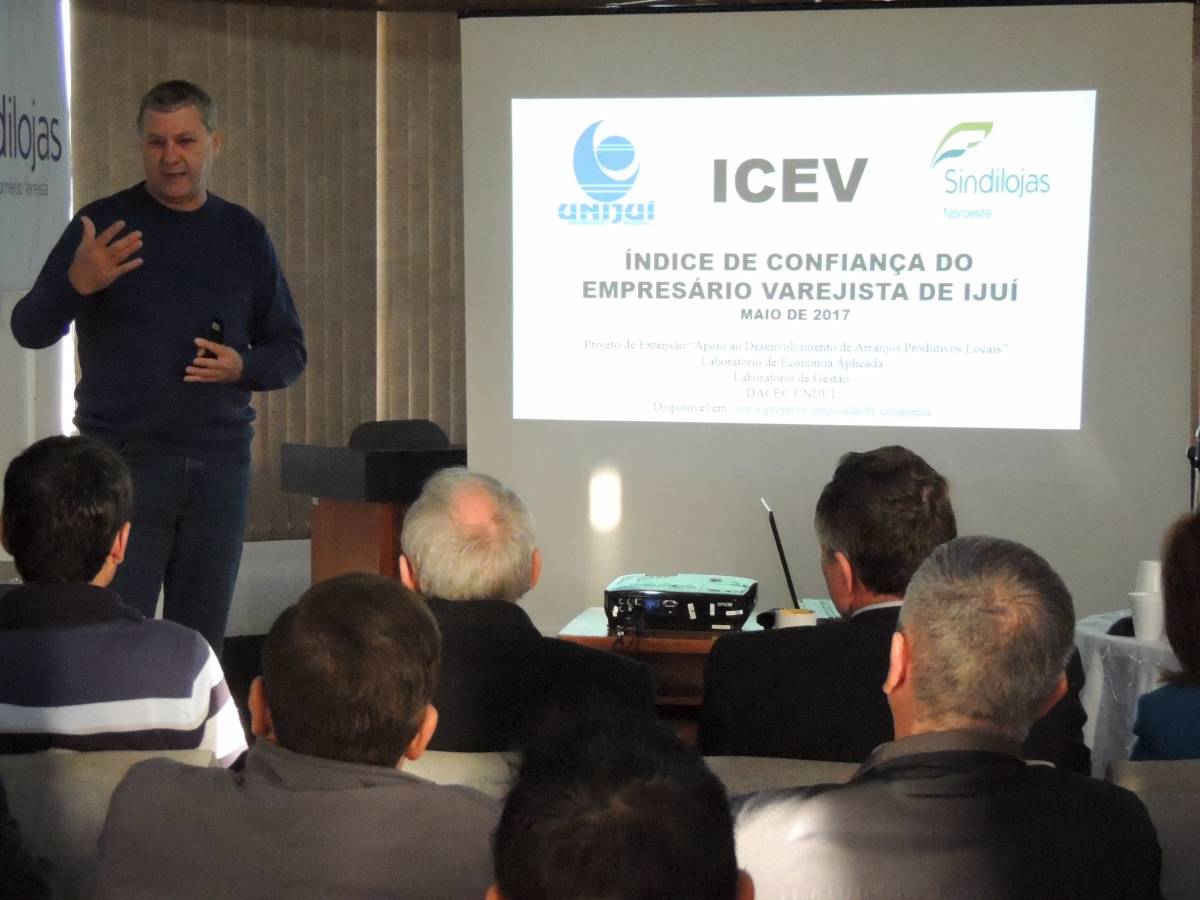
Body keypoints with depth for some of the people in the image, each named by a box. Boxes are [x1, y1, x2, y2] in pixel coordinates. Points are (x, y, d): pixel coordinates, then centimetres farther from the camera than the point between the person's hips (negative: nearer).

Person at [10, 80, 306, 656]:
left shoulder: (243, 236, 10)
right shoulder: (103, 225, 1)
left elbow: (289, 351, 14)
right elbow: (29, 330, -4)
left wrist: (243, 366, -8)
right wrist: (76, 284, -24)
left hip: (220, 461, 3)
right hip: (123, 458, -3)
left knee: (201, 641, 4)